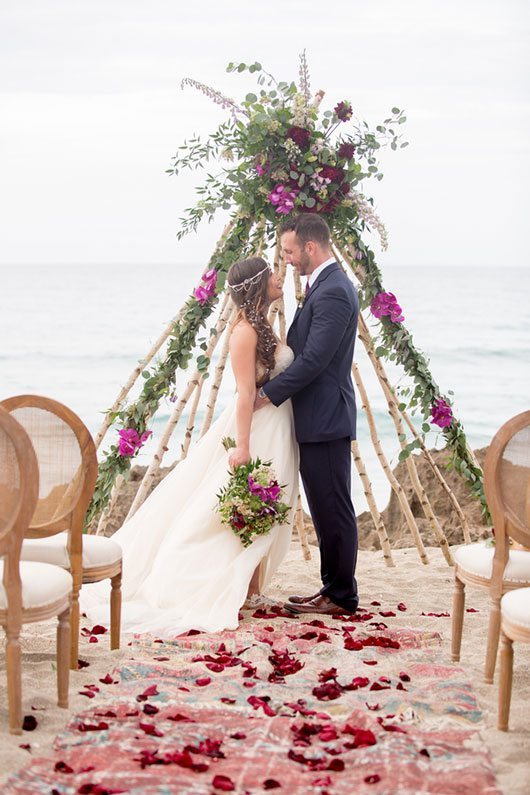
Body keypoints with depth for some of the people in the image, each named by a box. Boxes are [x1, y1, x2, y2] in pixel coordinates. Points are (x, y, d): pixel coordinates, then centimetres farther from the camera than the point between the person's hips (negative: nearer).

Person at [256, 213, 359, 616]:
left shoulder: (333, 292, -18)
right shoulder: (328, 286, 16)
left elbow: (312, 360, -22)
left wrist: (268, 395, -16)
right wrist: (272, 386, 12)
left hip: (326, 420, -11)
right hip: (319, 419, 11)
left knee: (333, 510, -2)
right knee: (327, 508, 15)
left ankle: (341, 597, 6)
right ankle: (334, 589, 23)